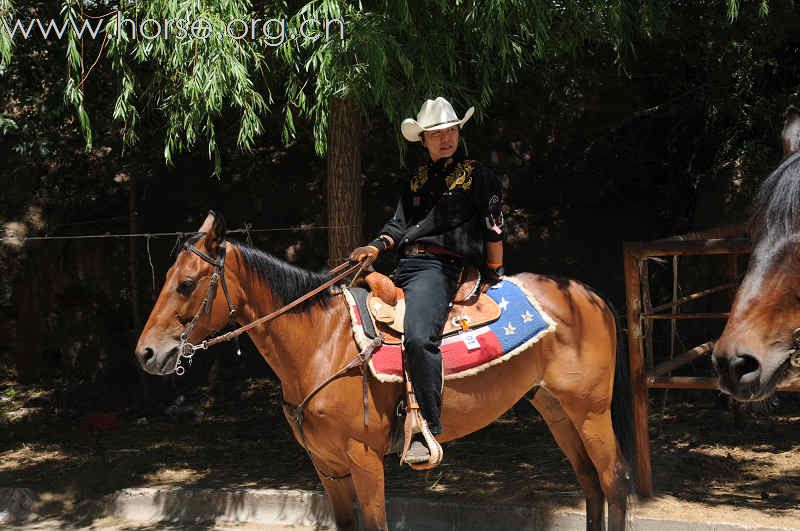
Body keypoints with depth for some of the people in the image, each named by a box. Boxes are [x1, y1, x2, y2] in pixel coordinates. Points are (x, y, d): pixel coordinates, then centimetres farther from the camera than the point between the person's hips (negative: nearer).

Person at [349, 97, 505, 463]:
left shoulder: (477, 176, 5)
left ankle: (428, 431, -28)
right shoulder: (418, 179, 21)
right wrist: (377, 247, 2)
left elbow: (493, 229, 5)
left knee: (419, 337, -31)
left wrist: (494, 277, 5)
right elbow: (400, 223, 20)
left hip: (439, 265, -8)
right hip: (403, 265, 8)